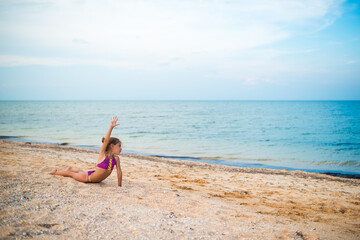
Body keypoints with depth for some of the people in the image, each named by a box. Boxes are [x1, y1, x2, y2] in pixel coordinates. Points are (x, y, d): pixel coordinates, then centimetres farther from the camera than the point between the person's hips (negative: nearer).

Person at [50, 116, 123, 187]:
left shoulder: (116, 158, -18)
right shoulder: (102, 154, -30)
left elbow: (119, 172, -11)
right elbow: (106, 140, -45)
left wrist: (119, 186, -12)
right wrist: (111, 127, -58)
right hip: (88, 177, -5)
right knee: (72, 174, 21)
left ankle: (70, 168, 64)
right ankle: (56, 172, 47)